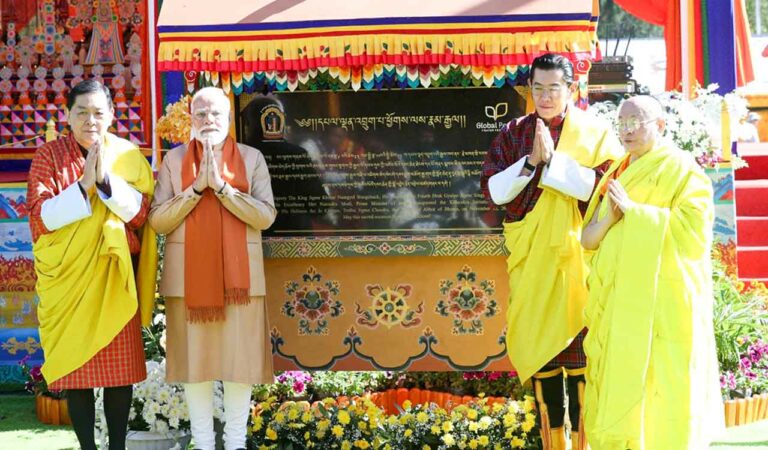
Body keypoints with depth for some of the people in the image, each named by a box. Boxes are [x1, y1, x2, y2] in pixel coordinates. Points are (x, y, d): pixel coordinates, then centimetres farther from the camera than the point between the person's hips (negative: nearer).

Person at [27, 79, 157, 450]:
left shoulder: (128, 156, 4)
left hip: (115, 276, 1)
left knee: (120, 363, 2)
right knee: (75, 365, 0)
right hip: (67, 277, -1)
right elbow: (40, 217, -10)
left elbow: (141, 213, -6)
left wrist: (106, 180, -19)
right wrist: (83, 186, -20)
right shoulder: (49, 156, -1)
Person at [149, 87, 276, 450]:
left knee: (239, 357, 2)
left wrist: (221, 185, -15)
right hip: (188, 277, 0)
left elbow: (265, 215, -6)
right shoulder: (174, 159, 5)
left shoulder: (252, 158, 5)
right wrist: (197, 186, -14)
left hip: (238, 276, 0)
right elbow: (157, 221, -3)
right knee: (195, 358, 3)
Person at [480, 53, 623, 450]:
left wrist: (552, 159, -18)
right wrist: (530, 161, -15)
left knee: (578, 342, -5)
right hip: (530, 259, 3)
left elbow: (598, 186, -14)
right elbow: (493, 190, -2)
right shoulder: (512, 134, 8)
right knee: (538, 344, 5)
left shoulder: (595, 133, 1)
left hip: (576, 256, -3)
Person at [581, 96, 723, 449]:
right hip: (620, 300, 7)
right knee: (621, 388, 7)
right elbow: (589, 236, 13)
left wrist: (632, 211, -16)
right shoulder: (619, 172, 17)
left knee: (659, 384, -8)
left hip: (660, 299, -7)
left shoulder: (680, 168, -4)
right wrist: (609, 217, -8)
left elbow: (694, 227, -17)